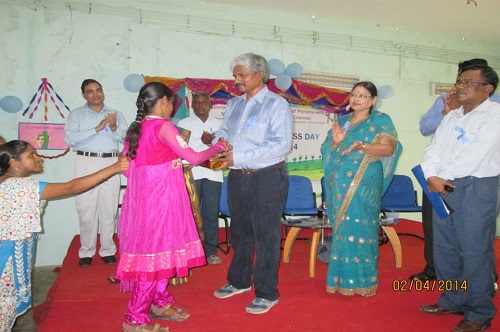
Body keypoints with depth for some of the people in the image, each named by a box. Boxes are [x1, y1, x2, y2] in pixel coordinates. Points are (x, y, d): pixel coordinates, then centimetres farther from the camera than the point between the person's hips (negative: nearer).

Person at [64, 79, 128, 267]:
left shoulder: (115, 114, 13)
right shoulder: (76, 114, 7)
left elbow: (126, 139, 5)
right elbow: (70, 139, -8)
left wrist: (114, 128, -13)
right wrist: (97, 128, -13)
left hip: (110, 163, 1)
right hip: (86, 163, -1)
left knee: (109, 209, 3)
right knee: (86, 209, 1)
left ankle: (108, 250, 13)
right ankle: (86, 252, 12)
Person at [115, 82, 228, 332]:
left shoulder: (135, 129, 10)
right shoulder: (163, 126, -13)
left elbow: (127, 168, 12)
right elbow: (193, 158, -13)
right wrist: (218, 147, 2)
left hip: (142, 196, 9)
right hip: (161, 196, -8)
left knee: (156, 249, 18)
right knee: (158, 252, 1)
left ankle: (159, 303, 32)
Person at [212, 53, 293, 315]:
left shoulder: (276, 104, -8)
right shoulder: (233, 104, 12)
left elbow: (281, 144, -18)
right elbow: (222, 130, 18)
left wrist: (238, 157, -20)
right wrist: (220, 142, -8)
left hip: (267, 177, -6)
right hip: (237, 176, 6)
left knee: (266, 236, 2)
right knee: (240, 232, 17)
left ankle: (267, 293, 16)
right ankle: (239, 281, 35)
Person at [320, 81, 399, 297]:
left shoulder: (380, 121, 3)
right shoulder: (342, 121, 17)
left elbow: (389, 148, -10)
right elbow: (328, 151, 16)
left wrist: (362, 146, -23)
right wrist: (336, 141, -5)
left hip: (364, 185, -4)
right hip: (340, 184, 5)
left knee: (360, 229, -4)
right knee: (341, 229, 6)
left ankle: (363, 280, 10)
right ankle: (343, 278, 16)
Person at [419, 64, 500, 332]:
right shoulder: (451, 116, 17)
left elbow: (477, 153, -17)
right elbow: (434, 149, 9)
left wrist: (442, 176, -11)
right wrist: (431, 176, -9)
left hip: (477, 188, -7)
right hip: (442, 188, 7)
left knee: (475, 252, -1)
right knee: (444, 247, 12)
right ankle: (452, 301, 27)